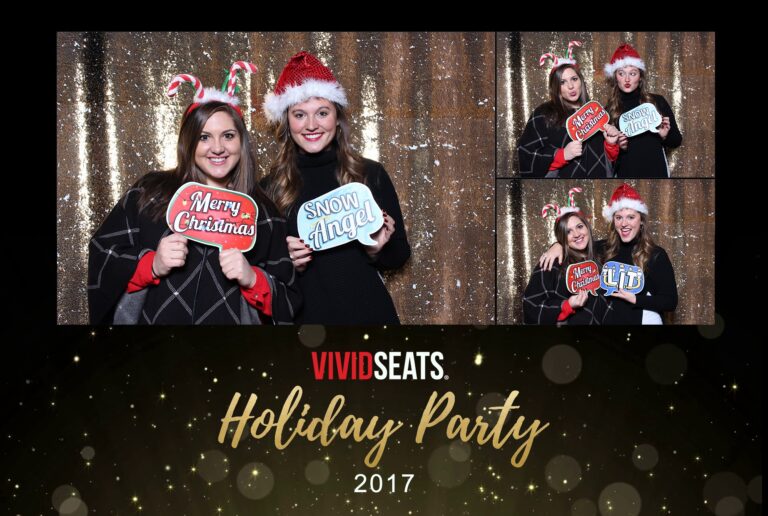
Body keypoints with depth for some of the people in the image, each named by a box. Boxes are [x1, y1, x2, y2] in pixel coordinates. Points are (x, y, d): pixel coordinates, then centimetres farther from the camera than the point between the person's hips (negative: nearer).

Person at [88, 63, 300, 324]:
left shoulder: (262, 213, 0)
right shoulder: (151, 193, -3)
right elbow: (101, 259, -2)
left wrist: (252, 279, -18)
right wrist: (151, 266, -18)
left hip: (233, 319, 1)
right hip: (155, 317, -1)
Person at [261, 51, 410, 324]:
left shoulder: (371, 174, -3)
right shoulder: (271, 186, -1)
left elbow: (400, 255, 3)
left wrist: (379, 249, -16)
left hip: (365, 311, 0)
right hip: (300, 314, 1)